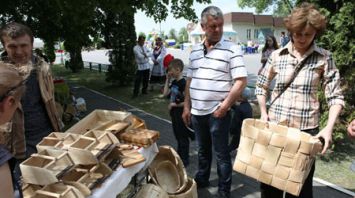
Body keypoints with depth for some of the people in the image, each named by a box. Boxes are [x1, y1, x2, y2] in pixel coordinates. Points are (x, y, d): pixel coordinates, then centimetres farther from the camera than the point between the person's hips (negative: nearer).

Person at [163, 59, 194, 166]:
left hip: (181, 114, -9)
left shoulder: (183, 83, -20)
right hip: (174, 113, 9)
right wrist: (167, 80, 2)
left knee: (183, 137, 5)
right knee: (178, 136, 20)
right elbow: (165, 93, 6)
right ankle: (179, 156, 36)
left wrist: (175, 105, -17)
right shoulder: (174, 82, 6)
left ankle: (184, 160, 18)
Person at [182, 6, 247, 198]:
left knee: (221, 153, 7)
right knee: (203, 149, 22)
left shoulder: (232, 49, -9)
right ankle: (201, 179, 42)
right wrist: (187, 106, 10)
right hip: (197, 111, 5)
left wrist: (225, 106, -17)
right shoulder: (195, 50, 8)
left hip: (218, 112, -5)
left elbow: (241, 81, -13)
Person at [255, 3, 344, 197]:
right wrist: (263, 113, 2)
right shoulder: (277, 56, 1)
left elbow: (335, 96, -3)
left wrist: (329, 127, -16)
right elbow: (261, 86, 12)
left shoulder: (324, 58, -3)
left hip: (306, 129, -2)